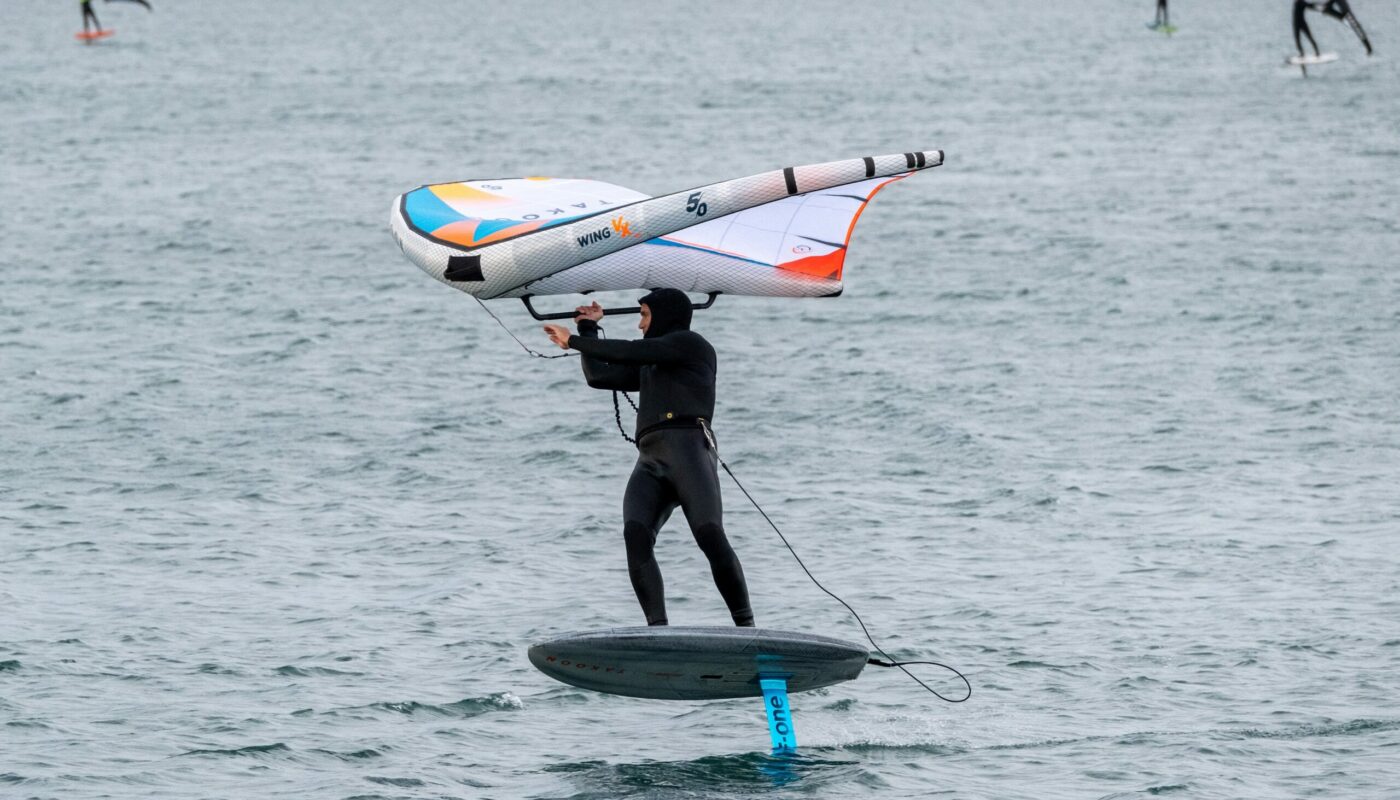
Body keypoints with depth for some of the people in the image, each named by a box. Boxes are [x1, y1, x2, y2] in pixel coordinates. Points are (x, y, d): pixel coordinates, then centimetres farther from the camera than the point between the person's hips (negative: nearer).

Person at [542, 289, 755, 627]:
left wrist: (574, 341, 9)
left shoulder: (689, 343, 11)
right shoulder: (648, 368, 35)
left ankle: (746, 627, -19)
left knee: (710, 536, -23)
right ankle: (658, 629, -31)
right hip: (650, 462, 7)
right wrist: (588, 330, 41)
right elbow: (598, 375, 37)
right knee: (636, 535, -21)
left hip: (688, 448, -7)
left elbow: (629, 352, 2)